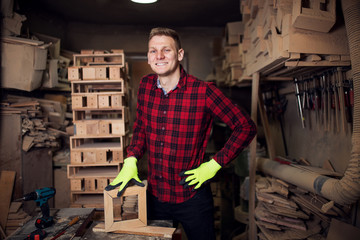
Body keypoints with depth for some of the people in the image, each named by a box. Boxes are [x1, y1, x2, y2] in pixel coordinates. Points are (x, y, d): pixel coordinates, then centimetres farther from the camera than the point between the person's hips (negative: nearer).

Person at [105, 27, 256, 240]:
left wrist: (214, 165, -14)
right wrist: (131, 161, -4)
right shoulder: (146, 85, -2)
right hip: (155, 196, 4)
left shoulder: (203, 91, -18)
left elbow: (246, 127, -12)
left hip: (192, 198, -4)